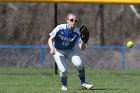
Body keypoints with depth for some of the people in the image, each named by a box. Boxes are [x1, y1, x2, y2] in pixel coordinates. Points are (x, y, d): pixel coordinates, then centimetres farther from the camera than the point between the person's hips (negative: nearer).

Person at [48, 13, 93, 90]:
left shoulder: (77, 32, -21)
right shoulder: (60, 28, -25)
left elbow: (82, 48, -25)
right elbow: (50, 39, -20)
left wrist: (83, 42, -47)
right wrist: (52, 48, -39)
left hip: (70, 50, 2)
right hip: (58, 51, -2)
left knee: (80, 64, -23)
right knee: (64, 70, -21)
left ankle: (83, 84, -3)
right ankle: (64, 85, 10)